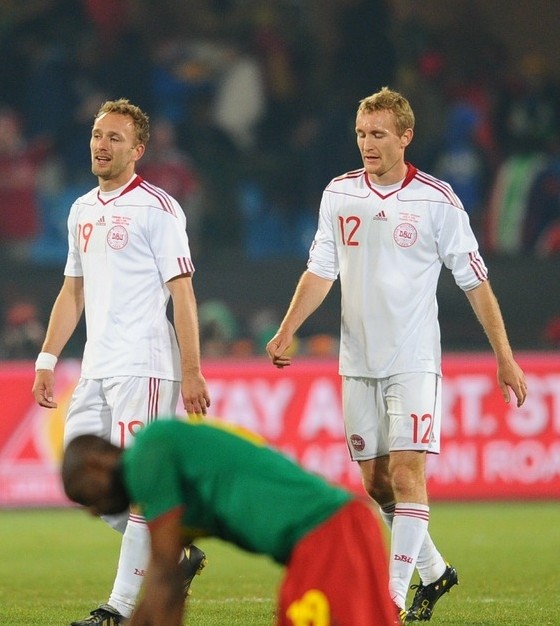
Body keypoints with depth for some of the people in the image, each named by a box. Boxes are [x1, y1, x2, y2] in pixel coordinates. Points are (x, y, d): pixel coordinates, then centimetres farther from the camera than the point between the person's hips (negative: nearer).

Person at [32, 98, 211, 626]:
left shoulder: (157, 208, -6)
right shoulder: (82, 211, 16)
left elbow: (182, 291, -10)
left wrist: (192, 371, -15)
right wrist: (47, 360, 17)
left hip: (144, 367, -8)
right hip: (96, 367, 8)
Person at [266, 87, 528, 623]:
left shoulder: (437, 200, -5)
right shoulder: (339, 194, 5)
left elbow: (474, 281, -1)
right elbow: (320, 271, 9)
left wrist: (504, 357, -1)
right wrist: (286, 332, -4)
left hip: (414, 360, -4)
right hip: (358, 361, 4)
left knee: (407, 473, -14)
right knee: (376, 483, 8)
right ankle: (434, 572, 26)